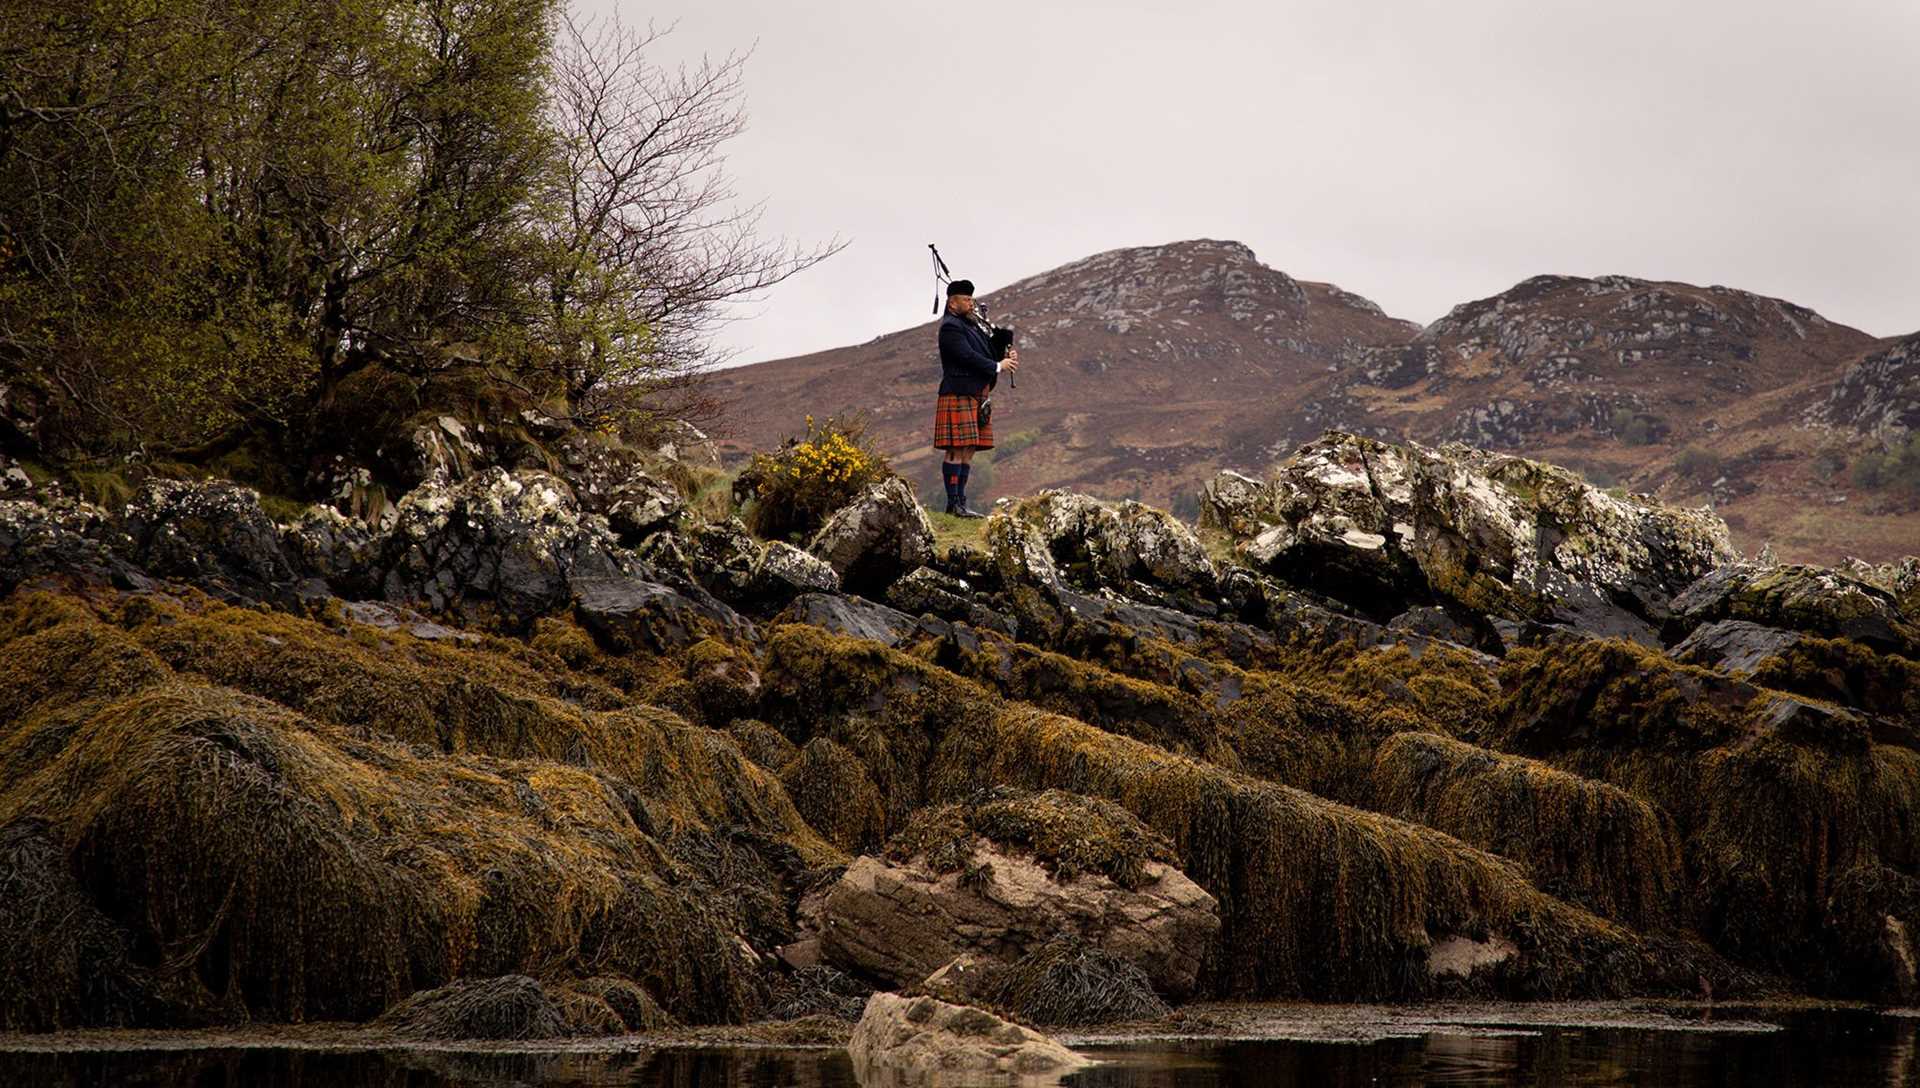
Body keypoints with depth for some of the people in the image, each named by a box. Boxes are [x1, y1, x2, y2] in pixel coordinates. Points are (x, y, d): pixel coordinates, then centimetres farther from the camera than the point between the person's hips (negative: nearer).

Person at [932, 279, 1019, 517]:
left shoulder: (971, 325, 21)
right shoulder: (950, 327, -9)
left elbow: (986, 350, 23)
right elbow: (968, 356, -19)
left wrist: (1008, 356, 3)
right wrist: (998, 366, -13)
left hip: (976, 397, 10)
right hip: (959, 396, -10)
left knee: (968, 451, 8)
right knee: (957, 450, -10)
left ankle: (959, 502, 10)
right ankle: (954, 503, -12)